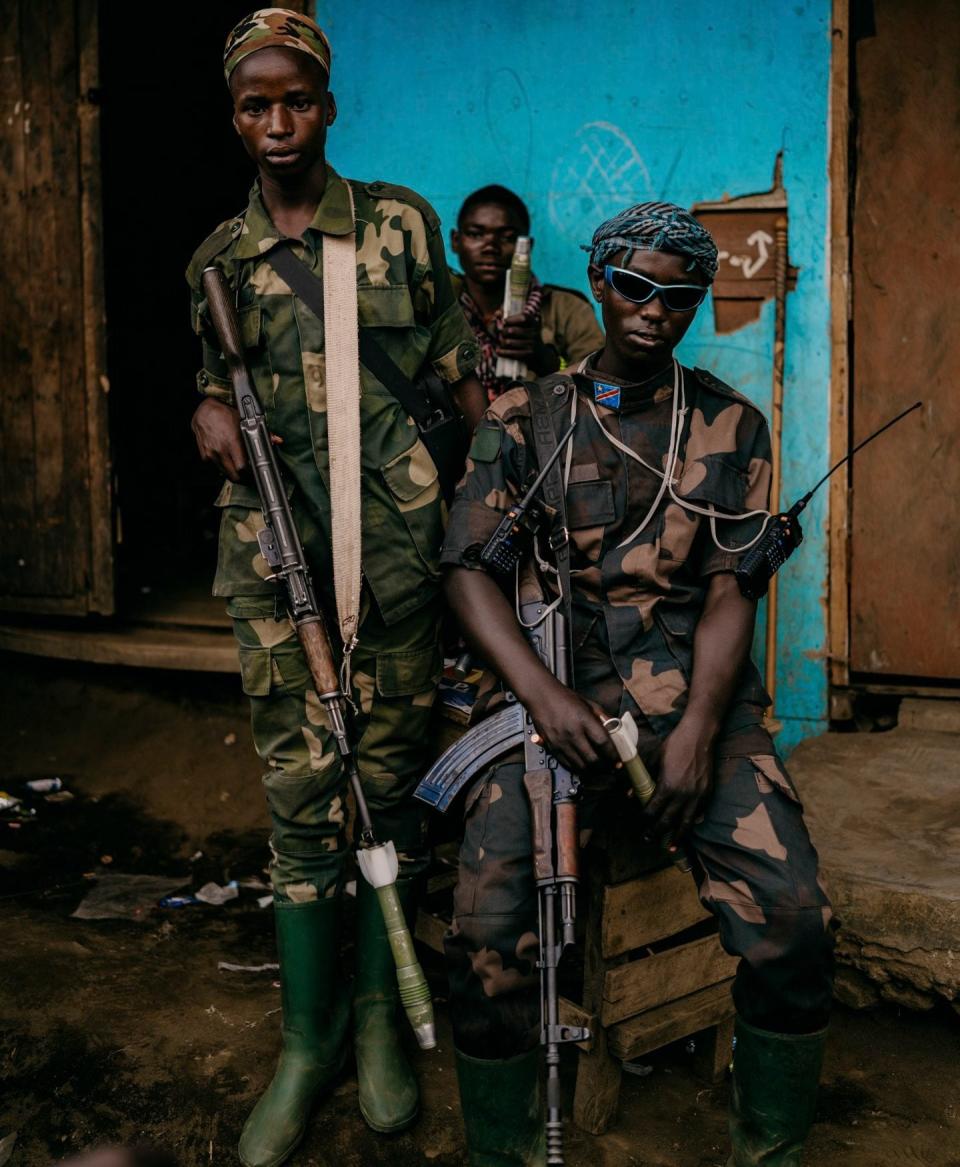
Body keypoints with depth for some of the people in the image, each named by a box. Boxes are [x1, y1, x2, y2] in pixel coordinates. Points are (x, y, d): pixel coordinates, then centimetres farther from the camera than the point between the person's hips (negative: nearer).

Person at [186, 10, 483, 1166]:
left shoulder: (399, 222, 5)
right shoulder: (217, 258, 11)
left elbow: (460, 370, 7)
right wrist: (211, 414, -2)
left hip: (395, 531, -1)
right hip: (275, 539, 2)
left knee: (389, 773, 5)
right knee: (300, 787, 1)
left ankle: (378, 1009, 21)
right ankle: (307, 1036, 13)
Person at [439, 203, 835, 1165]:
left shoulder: (730, 426, 13)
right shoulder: (522, 420, 11)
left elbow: (729, 590, 5)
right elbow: (468, 566, 2)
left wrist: (698, 731, -11)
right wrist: (541, 696, -14)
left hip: (693, 691, 1)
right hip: (555, 693, 0)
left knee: (794, 920, -20)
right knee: (488, 927, -23)